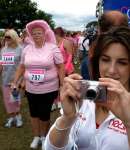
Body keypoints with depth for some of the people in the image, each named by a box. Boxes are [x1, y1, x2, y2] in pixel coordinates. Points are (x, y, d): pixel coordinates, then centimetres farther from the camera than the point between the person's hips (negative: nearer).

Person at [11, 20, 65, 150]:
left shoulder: (53, 48, -8)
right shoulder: (27, 49, 2)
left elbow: (60, 67, -5)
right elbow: (21, 67, 10)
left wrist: (63, 86, -7)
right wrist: (14, 82, 7)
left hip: (49, 89, -3)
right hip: (31, 89, 3)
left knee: (44, 114, 8)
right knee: (33, 113, 15)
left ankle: (43, 136, 35)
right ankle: (36, 136, 37)